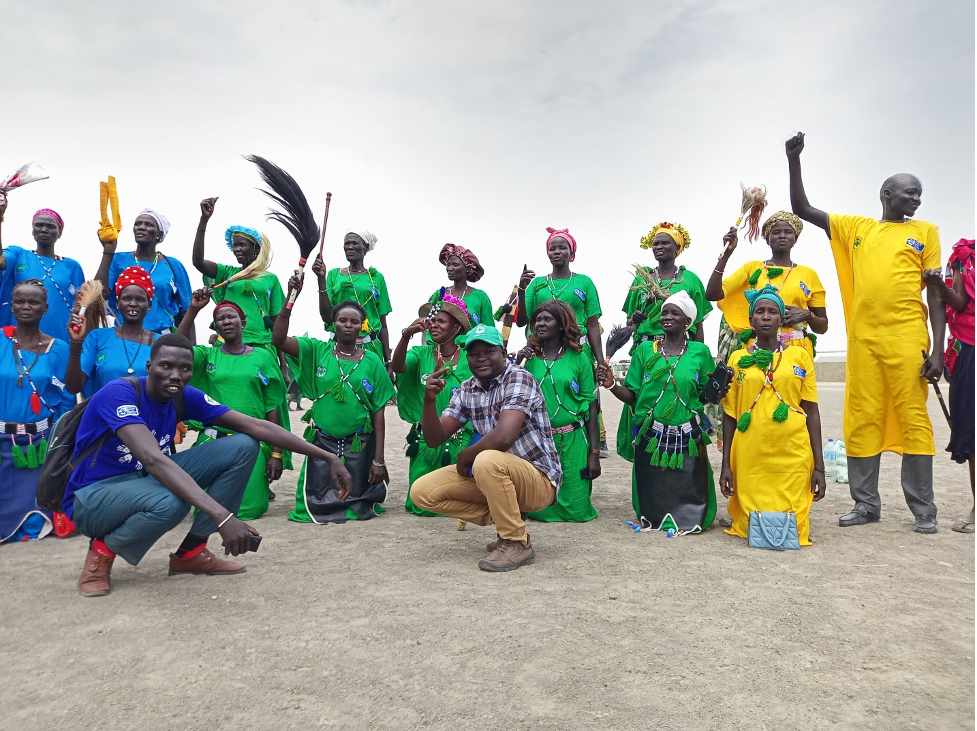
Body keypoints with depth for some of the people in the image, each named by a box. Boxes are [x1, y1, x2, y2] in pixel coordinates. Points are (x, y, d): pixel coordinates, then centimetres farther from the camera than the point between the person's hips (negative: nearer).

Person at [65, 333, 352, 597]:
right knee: (171, 502, -41)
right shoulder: (119, 393, -26)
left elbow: (257, 427, -10)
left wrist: (328, 457, -16)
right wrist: (223, 517, -50)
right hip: (94, 496, -7)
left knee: (243, 447, -9)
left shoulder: (185, 397, -7)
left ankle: (191, 552, -1)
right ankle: (103, 550, -6)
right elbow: (153, 459, -40)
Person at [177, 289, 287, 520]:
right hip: (212, 440, 1)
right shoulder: (208, 355, 8)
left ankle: (261, 485, 24)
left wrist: (276, 453, 0)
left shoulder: (262, 357, 6)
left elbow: (273, 408, 4)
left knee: (248, 509, -7)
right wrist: (193, 309, -17)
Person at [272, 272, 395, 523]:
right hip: (322, 441, 0)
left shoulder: (372, 361, -2)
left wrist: (379, 459, -5)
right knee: (317, 507, 3)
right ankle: (328, 504, 38)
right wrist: (290, 299, -26)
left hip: (359, 444, 0)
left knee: (359, 509, 6)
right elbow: (278, 340, -15)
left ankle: (358, 502, 41)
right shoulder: (317, 351, 0)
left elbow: (378, 413, -2)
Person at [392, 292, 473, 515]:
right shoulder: (421, 354, 2)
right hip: (425, 440, 1)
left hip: (459, 441, -1)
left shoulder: (468, 358, -3)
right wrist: (406, 336, -34)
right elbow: (397, 367, -19)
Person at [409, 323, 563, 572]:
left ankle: (517, 543, -14)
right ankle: (510, 521, 5)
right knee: (423, 491, -3)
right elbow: (435, 439, 1)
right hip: (496, 475, 8)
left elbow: (503, 437, -33)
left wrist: (464, 458, -14)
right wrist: (429, 400, -17)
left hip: (539, 479, -7)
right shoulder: (466, 390, 3)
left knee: (488, 461, -37)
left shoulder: (519, 378, -19)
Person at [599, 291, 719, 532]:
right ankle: (652, 519, 37)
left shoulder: (699, 351, 2)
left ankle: (685, 521, 35)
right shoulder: (645, 349, 3)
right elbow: (632, 395, 3)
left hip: (687, 439, 0)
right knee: (652, 499, 7)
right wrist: (611, 385, -15)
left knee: (688, 497, 4)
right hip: (651, 438, 1)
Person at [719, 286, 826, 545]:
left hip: (793, 455, 0)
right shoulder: (738, 359, 7)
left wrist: (819, 466, 1)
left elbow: (812, 413, 6)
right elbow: (730, 415, 8)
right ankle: (743, 524, 29)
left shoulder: (800, 356, 6)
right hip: (749, 456, 0)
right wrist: (726, 465, 4)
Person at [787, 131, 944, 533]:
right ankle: (866, 503, 14)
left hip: (908, 339, -2)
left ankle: (923, 508, 8)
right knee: (862, 421, 3)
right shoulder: (856, 227, 15)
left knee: (914, 419, -1)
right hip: (864, 341, 2)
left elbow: (935, 292, 6)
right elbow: (802, 210, 14)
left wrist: (938, 348, -3)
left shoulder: (924, 231, 11)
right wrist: (794, 161, 5)